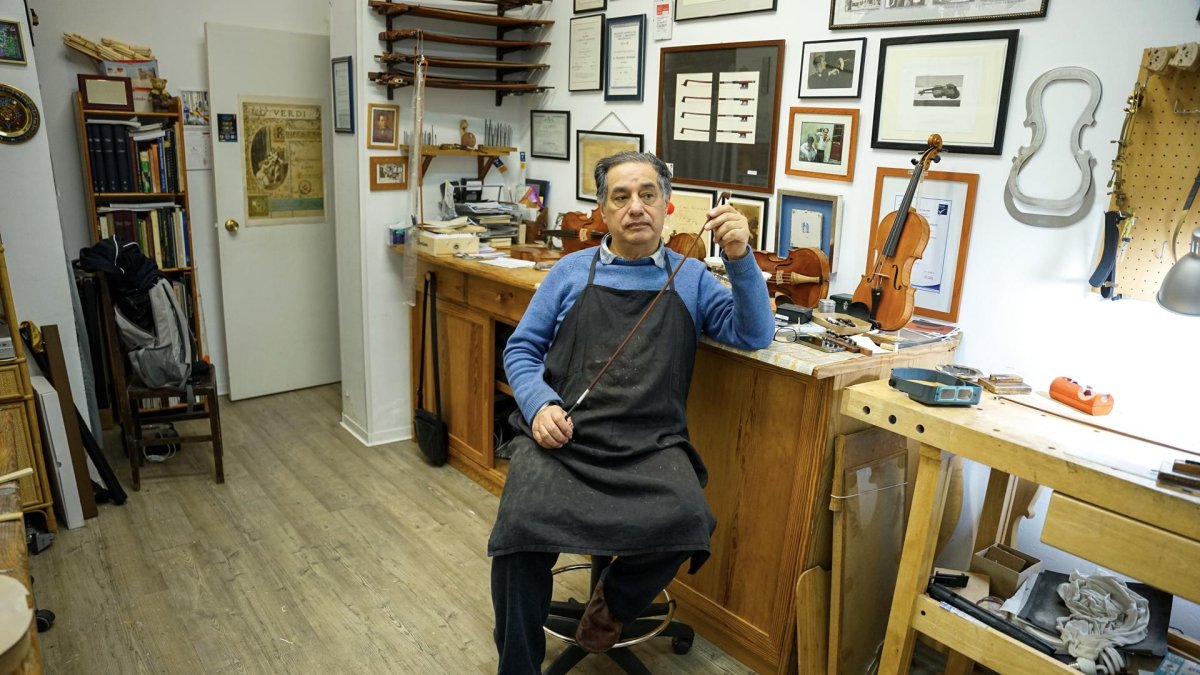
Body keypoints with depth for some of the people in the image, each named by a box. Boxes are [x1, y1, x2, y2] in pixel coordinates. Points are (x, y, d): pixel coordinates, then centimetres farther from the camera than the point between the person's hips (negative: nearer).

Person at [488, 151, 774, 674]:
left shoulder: (691, 278, 14)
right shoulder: (571, 272, 13)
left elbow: (754, 335, 5)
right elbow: (521, 349, 13)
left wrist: (739, 258, -10)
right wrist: (539, 405, -8)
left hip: (650, 447, 0)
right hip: (560, 438, 0)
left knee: (687, 522, -29)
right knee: (520, 529, -27)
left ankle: (613, 601, 5)